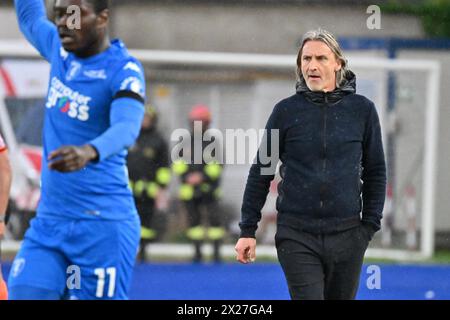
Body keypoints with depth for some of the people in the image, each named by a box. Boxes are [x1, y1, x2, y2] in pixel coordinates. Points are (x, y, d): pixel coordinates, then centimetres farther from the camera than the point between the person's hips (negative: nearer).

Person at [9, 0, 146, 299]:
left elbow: (126, 128, -31)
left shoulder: (124, 70, -12)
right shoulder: (61, 50, 9)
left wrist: (89, 152, -51)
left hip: (102, 226, -6)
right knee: (25, 294, -8)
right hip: (48, 222, 6)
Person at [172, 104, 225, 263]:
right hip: (189, 189, 3)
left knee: (214, 218, -7)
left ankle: (216, 251, 0)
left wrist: (202, 176, -17)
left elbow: (217, 166, -6)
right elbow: (177, 164, 5)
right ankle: (197, 252, 13)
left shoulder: (213, 142, -2)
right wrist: (187, 177, -10)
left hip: (209, 188, -3)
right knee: (194, 219, 6)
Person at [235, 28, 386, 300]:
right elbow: (261, 172, 7)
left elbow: (376, 172, 11)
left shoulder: (362, 109, 4)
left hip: (347, 236, 1)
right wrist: (248, 230, 5)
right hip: (297, 236, -1)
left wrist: (370, 225, 5)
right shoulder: (286, 111, 2)